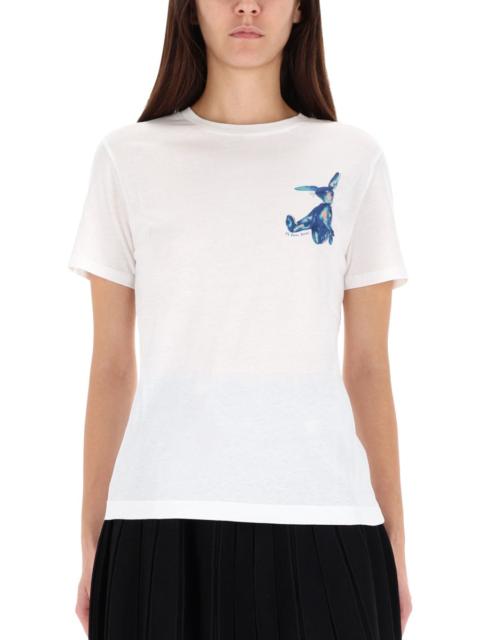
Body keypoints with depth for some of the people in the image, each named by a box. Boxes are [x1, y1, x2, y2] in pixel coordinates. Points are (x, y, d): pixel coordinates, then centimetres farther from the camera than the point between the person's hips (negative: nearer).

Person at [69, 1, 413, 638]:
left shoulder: (355, 158, 6)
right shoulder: (128, 157, 6)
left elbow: (368, 367, 7)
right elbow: (112, 366, 7)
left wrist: (395, 551, 6)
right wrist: (92, 546, 7)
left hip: (320, 513, 0)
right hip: (163, 517, 0)